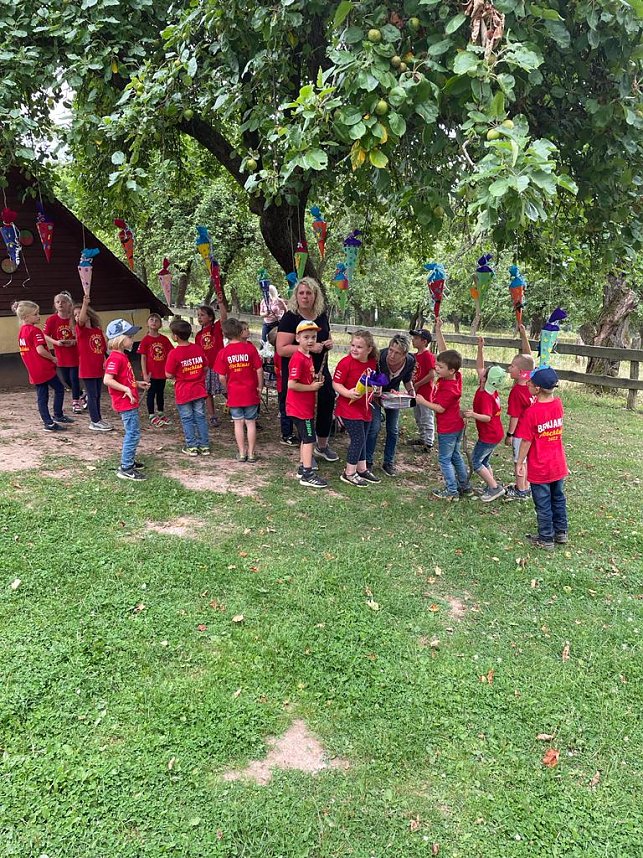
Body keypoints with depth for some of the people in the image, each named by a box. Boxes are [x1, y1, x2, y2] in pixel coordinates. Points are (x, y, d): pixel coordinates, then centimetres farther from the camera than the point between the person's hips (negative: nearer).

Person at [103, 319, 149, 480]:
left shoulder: (122, 356, 14)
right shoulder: (116, 358, -18)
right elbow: (107, 380, -26)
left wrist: (138, 384, 15)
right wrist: (127, 390, -26)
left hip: (130, 402, 11)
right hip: (125, 403, -11)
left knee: (132, 433, 20)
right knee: (133, 434, -8)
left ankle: (129, 461, 32)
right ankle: (126, 469, -4)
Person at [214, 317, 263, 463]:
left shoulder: (223, 353, -6)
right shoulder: (250, 348, -7)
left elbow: (221, 377, -5)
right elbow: (259, 370, -7)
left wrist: (227, 390, 12)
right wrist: (260, 388, 5)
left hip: (234, 394, 0)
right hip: (250, 393, 0)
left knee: (238, 423, 9)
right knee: (251, 422, 7)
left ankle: (241, 453, 13)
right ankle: (251, 453, 12)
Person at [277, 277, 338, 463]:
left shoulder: (322, 316, 7)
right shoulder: (290, 318, -13)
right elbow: (281, 349, -20)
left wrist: (329, 343, -1)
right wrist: (310, 347, -25)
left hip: (320, 370, 6)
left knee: (327, 402, 11)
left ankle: (322, 446, 33)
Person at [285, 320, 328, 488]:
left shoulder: (308, 357, 11)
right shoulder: (298, 359, -20)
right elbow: (291, 385, -25)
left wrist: (315, 380, 5)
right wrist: (312, 387, -16)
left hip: (306, 406, 10)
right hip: (299, 407, -10)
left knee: (305, 438, 17)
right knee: (309, 439, -6)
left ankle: (303, 468, 28)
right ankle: (307, 475, -2)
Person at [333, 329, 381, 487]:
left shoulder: (373, 363, 3)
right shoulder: (346, 362, -17)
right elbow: (336, 383, -16)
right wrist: (348, 393, -30)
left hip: (365, 407, 7)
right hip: (349, 407, -7)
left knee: (362, 439, 18)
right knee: (358, 439, -6)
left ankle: (362, 469, 33)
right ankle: (349, 473, 8)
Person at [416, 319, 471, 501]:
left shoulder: (448, 388, -28)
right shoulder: (456, 376, -5)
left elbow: (439, 408, -22)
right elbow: (444, 351, -2)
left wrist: (423, 401, -11)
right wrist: (438, 329, -6)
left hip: (447, 430, -9)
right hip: (458, 426, 9)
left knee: (444, 460, 4)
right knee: (456, 456, 21)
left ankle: (452, 491, 11)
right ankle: (465, 486, 30)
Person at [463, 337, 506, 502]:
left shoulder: (485, 396, -27)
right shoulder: (488, 388, -2)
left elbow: (487, 417, -31)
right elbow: (479, 368, 8)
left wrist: (474, 415, -47)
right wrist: (480, 349, 1)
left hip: (488, 436, -9)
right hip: (495, 434, 9)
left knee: (476, 462, 0)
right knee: (484, 462, 19)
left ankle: (495, 487, 2)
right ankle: (491, 487, 26)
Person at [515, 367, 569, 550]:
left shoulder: (531, 413, -24)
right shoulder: (558, 403, -7)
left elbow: (526, 441, -18)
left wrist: (520, 463, -5)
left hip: (539, 469, -6)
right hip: (558, 465, 6)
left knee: (543, 505, 9)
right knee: (558, 499, 22)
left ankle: (546, 539, 22)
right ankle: (561, 532, 36)